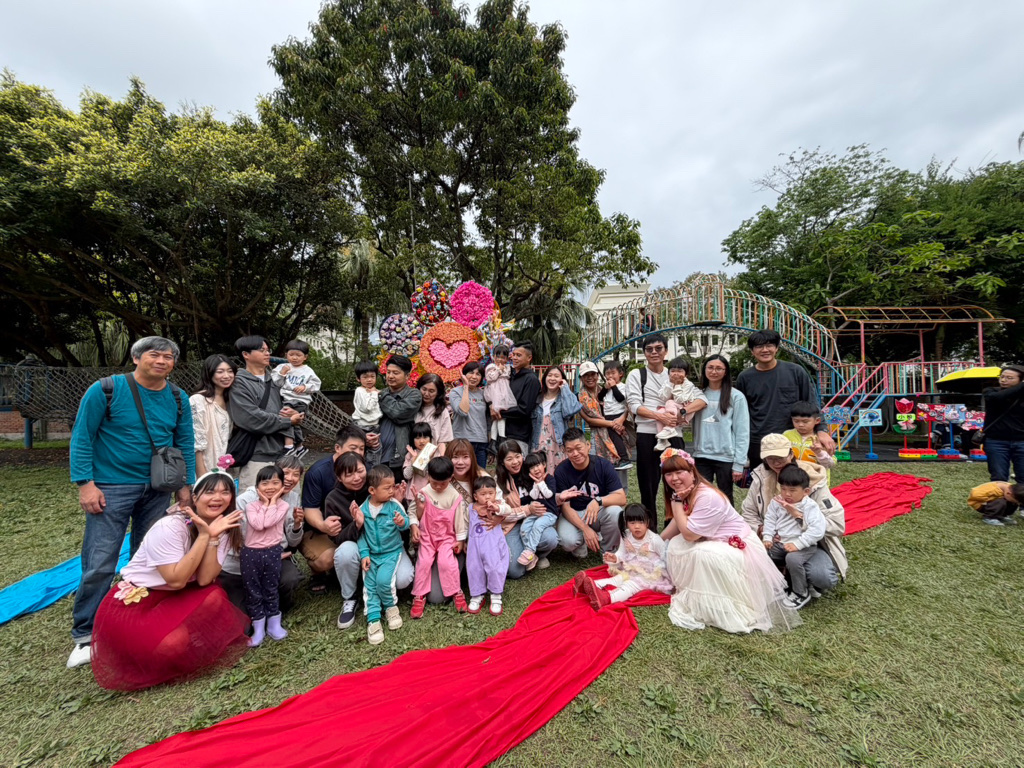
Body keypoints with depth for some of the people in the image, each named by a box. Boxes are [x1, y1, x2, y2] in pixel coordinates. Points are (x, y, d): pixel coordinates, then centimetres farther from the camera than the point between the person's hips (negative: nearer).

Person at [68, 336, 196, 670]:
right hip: (111, 489, -3)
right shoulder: (105, 390, -8)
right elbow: (81, 437, -6)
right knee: (100, 564, -2)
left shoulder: (177, 399, 2)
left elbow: (185, 445, 6)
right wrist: (85, 484, -12)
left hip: (157, 491, 4)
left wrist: (186, 486, 2)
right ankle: (84, 635, 16)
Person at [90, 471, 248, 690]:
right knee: (174, 644, -29)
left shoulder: (223, 527, -7)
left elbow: (205, 580, -17)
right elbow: (177, 580, -27)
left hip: (174, 598, 5)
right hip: (131, 603, -5)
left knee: (216, 598, -25)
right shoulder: (170, 527, -24)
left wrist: (213, 536, -27)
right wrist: (204, 536, -30)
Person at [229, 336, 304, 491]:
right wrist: (288, 421, -9)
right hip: (256, 455, -6)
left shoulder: (273, 379, 13)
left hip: (280, 452, 6)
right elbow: (252, 419, -17)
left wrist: (294, 412, -5)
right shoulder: (239, 383, -7)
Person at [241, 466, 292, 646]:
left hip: (272, 552, 0)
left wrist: (272, 502, -15)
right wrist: (266, 503, -14)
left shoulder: (283, 505, -6)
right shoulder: (251, 505, -5)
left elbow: (268, 522, -22)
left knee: (271, 590, 13)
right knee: (253, 591, 10)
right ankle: (258, 628, 24)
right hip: (251, 552, 1)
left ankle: (274, 624, 27)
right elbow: (258, 524, -22)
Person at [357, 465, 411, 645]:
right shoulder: (363, 509, -6)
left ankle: (391, 606, 9)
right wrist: (364, 554, -7)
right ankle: (373, 619, 7)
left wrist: (402, 523, -36)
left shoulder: (394, 505, -11)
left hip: (392, 552, -3)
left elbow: (405, 525, -12)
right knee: (369, 585, -4)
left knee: (384, 580, -19)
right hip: (371, 554, 3)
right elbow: (361, 534, 0)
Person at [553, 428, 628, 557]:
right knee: (568, 541, -32)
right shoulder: (561, 471, -14)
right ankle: (581, 545, 8)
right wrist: (585, 529, -25)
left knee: (615, 511, -32)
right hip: (573, 516, -1)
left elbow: (621, 498, -19)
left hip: (599, 513, 1)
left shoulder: (603, 465, -14)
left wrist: (598, 501, -38)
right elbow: (565, 507, -12)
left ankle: (609, 551, -3)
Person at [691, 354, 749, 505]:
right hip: (701, 456, 3)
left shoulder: (736, 396, -3)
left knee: (725, 498, 12)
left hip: (726, 457, -3)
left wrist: (739, 463, -10)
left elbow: (742, 432, -6)